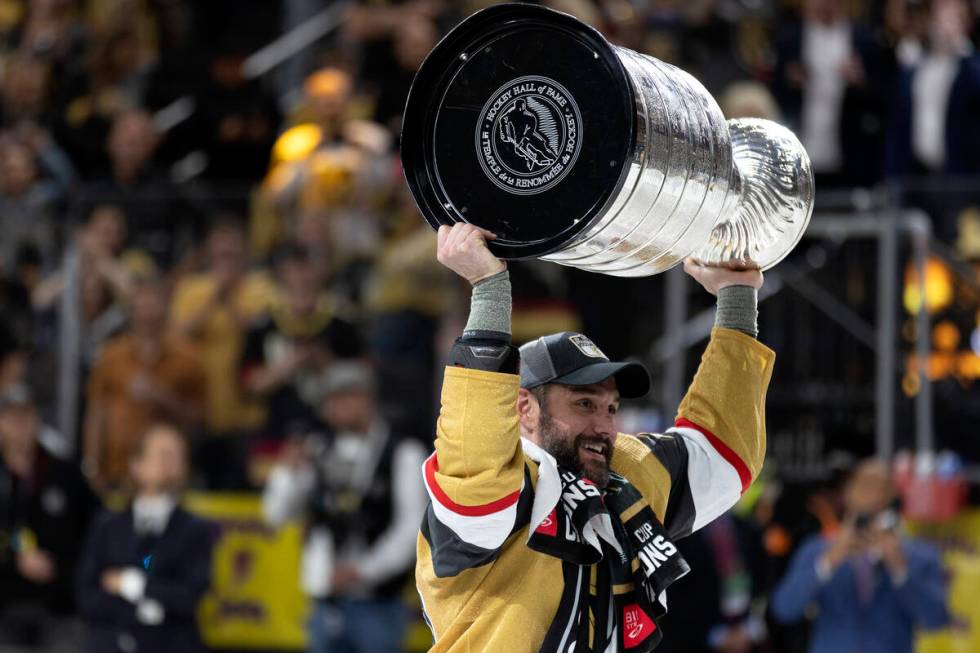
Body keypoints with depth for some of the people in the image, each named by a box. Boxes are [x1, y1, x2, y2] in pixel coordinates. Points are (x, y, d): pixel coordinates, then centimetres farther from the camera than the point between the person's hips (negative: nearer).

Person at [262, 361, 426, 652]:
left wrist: (363, 570, -14)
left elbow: (411, 529, -9)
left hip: (376, 605, -5)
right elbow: (277, 513, 11)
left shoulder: (401, 454, -3)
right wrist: (288, 472, -6)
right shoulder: (319, 454, 10)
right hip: (327, 604, 5)